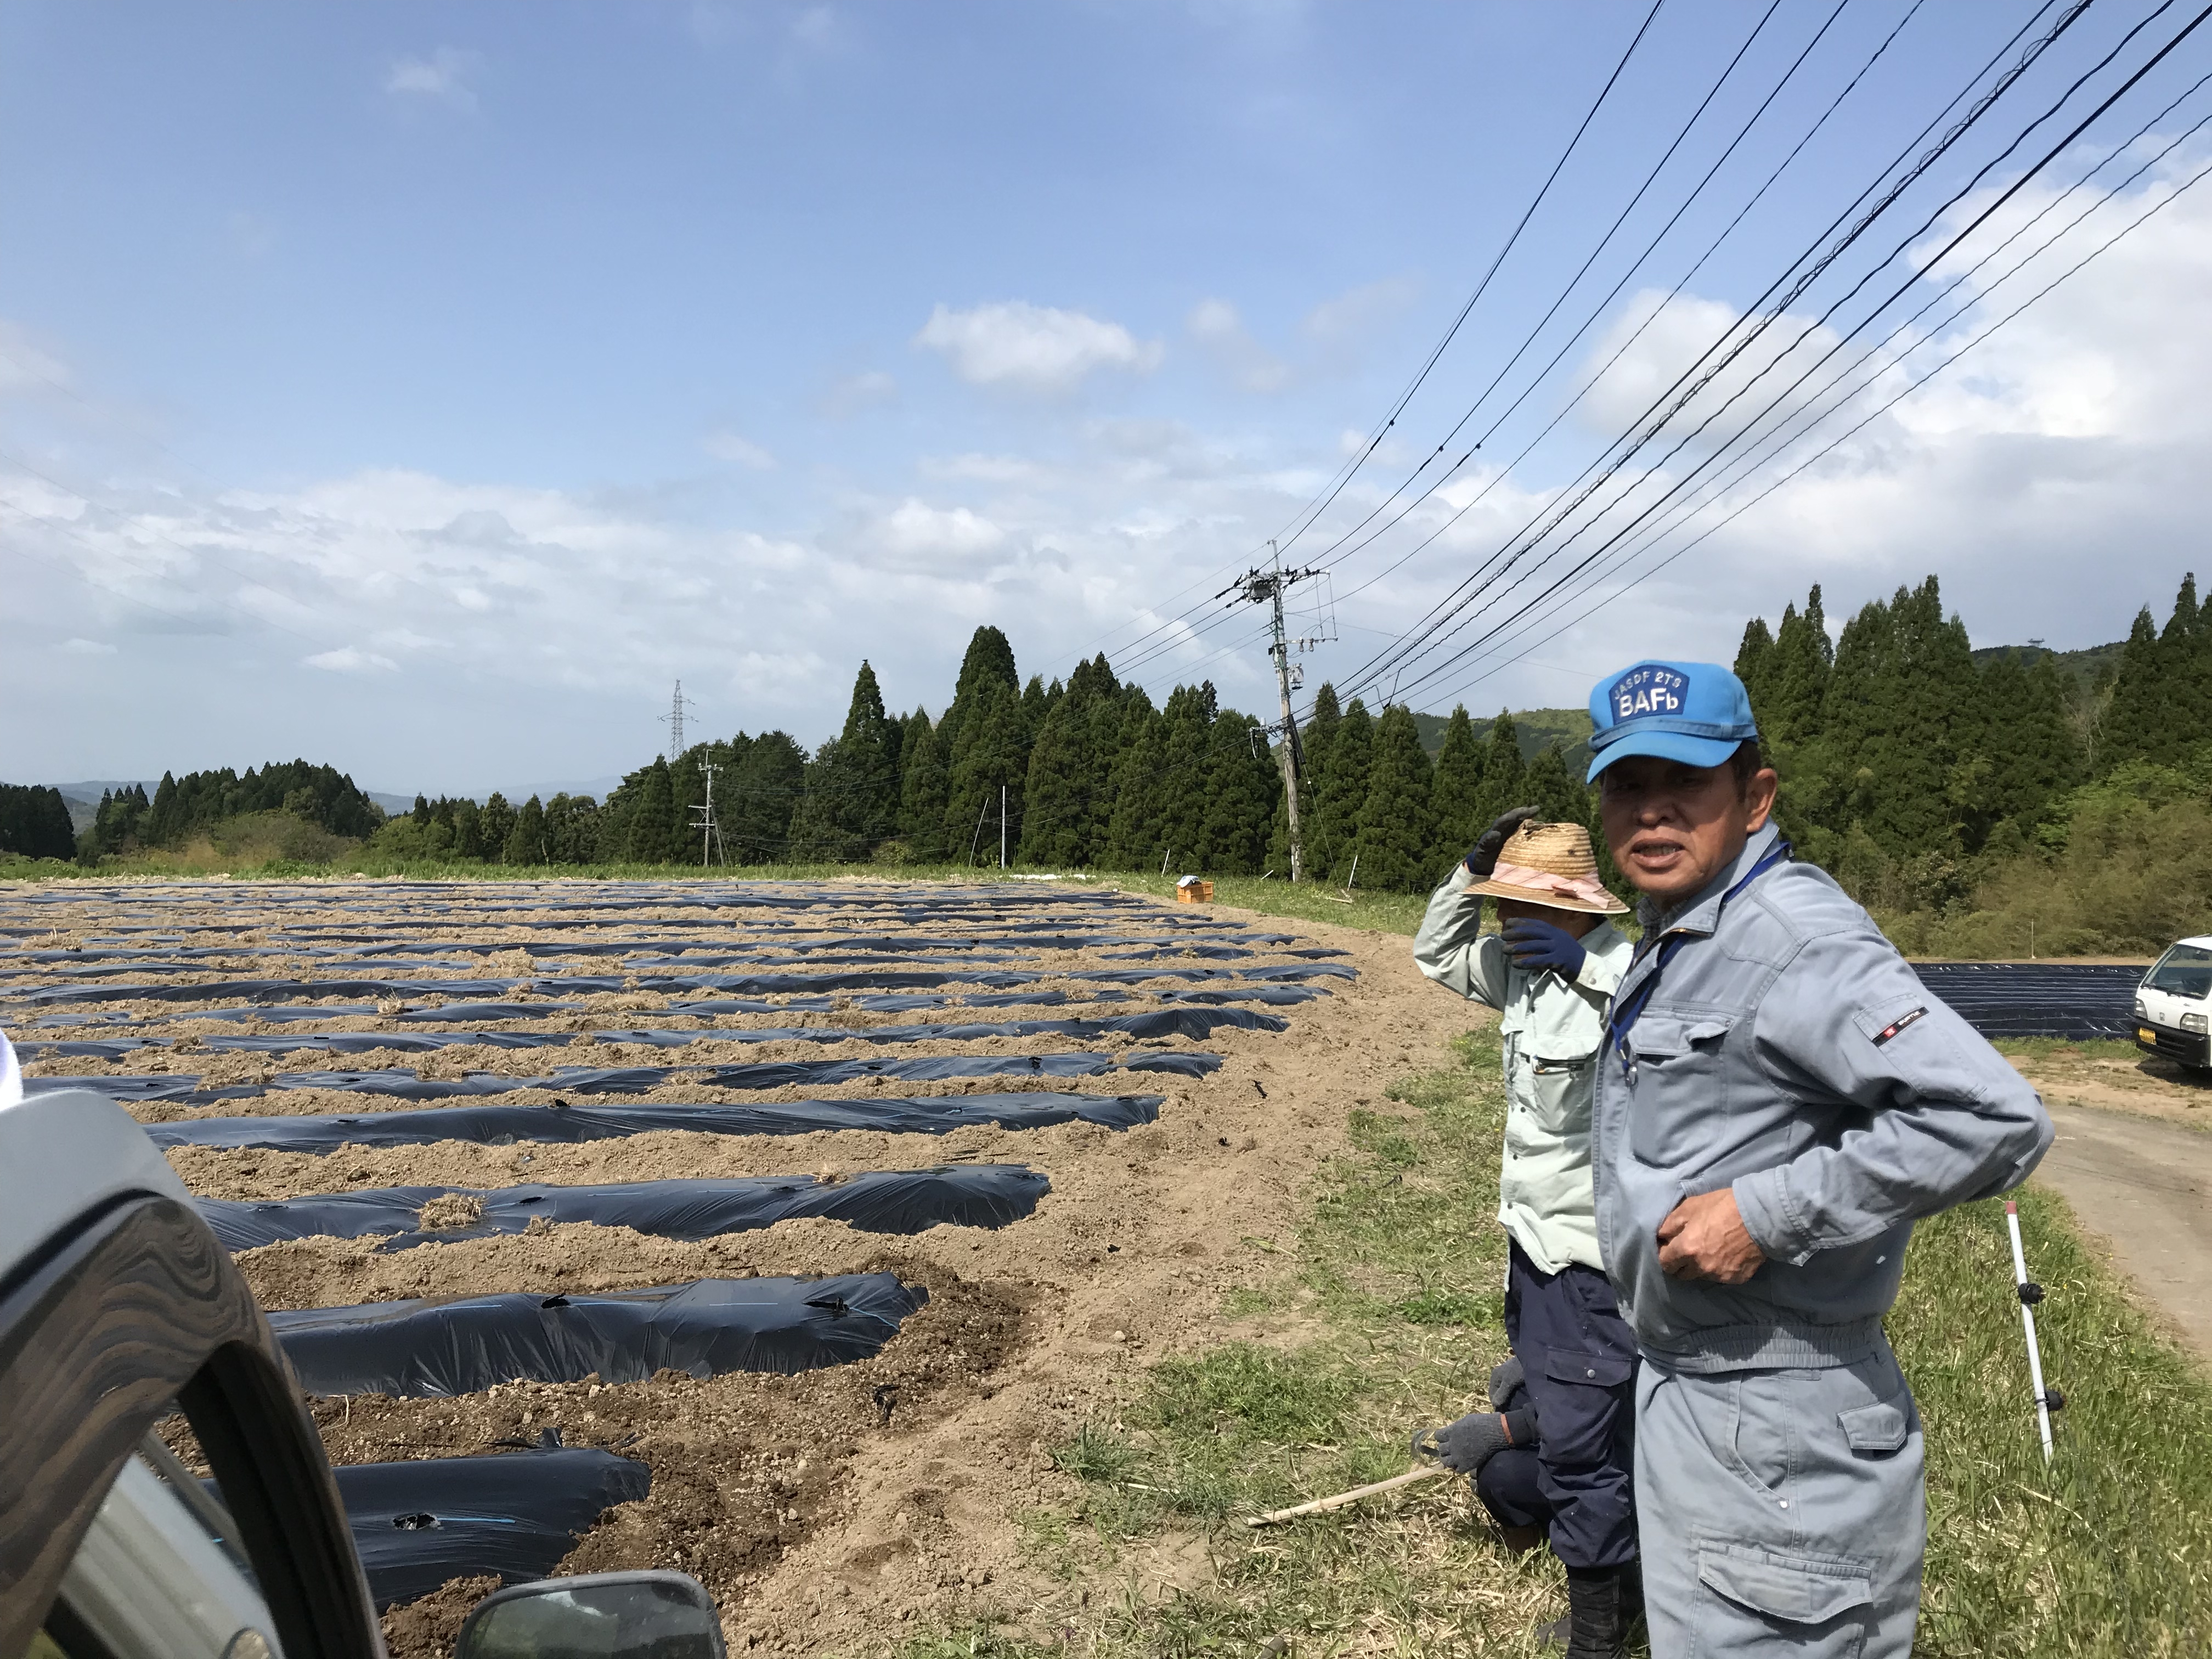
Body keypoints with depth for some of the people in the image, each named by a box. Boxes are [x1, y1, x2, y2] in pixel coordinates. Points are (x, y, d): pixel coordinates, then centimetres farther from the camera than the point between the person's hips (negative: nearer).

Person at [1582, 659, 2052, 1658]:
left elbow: (1991, 1116, -33)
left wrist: (1766, 1215, -28)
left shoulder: (1790, 935, -23)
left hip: (1778, 1430, -9)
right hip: (1683, 1391, 10)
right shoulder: (1670, 942, 9)